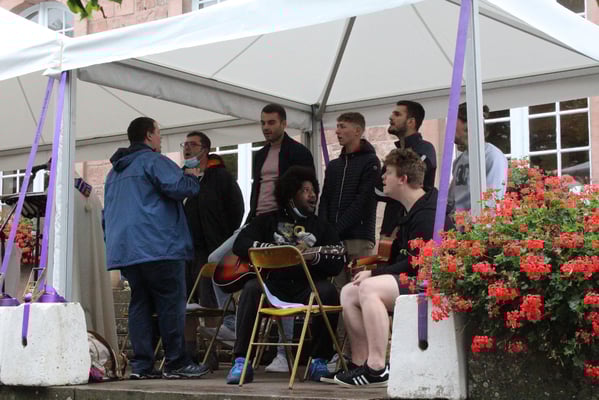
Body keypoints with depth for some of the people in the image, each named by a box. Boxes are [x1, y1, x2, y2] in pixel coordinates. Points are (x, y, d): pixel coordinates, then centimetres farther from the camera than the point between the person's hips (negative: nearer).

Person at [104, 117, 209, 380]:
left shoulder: (115, 171, 24)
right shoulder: (153, 161, -4)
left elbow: (108, 214, 29)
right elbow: (179, 187, -17)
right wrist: (193, 178, 3)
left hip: (124, 248, 8)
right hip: (158, 246, -8)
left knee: (140, 303, 8)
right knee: (171, 303, -4)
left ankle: (141, 365, 4)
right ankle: (176, 363, -4)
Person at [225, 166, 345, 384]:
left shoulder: (321, 227, 17)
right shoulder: (268, 221, 17)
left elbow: (337, 265, 5)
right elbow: (240, 245, 2)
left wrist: (313, 257, -15)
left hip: (307, 288, 0)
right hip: (273, 286, 0)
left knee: (328, 291, -31)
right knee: (252, 288, -31)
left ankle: (319, 360, -18)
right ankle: (241, 361, -28)